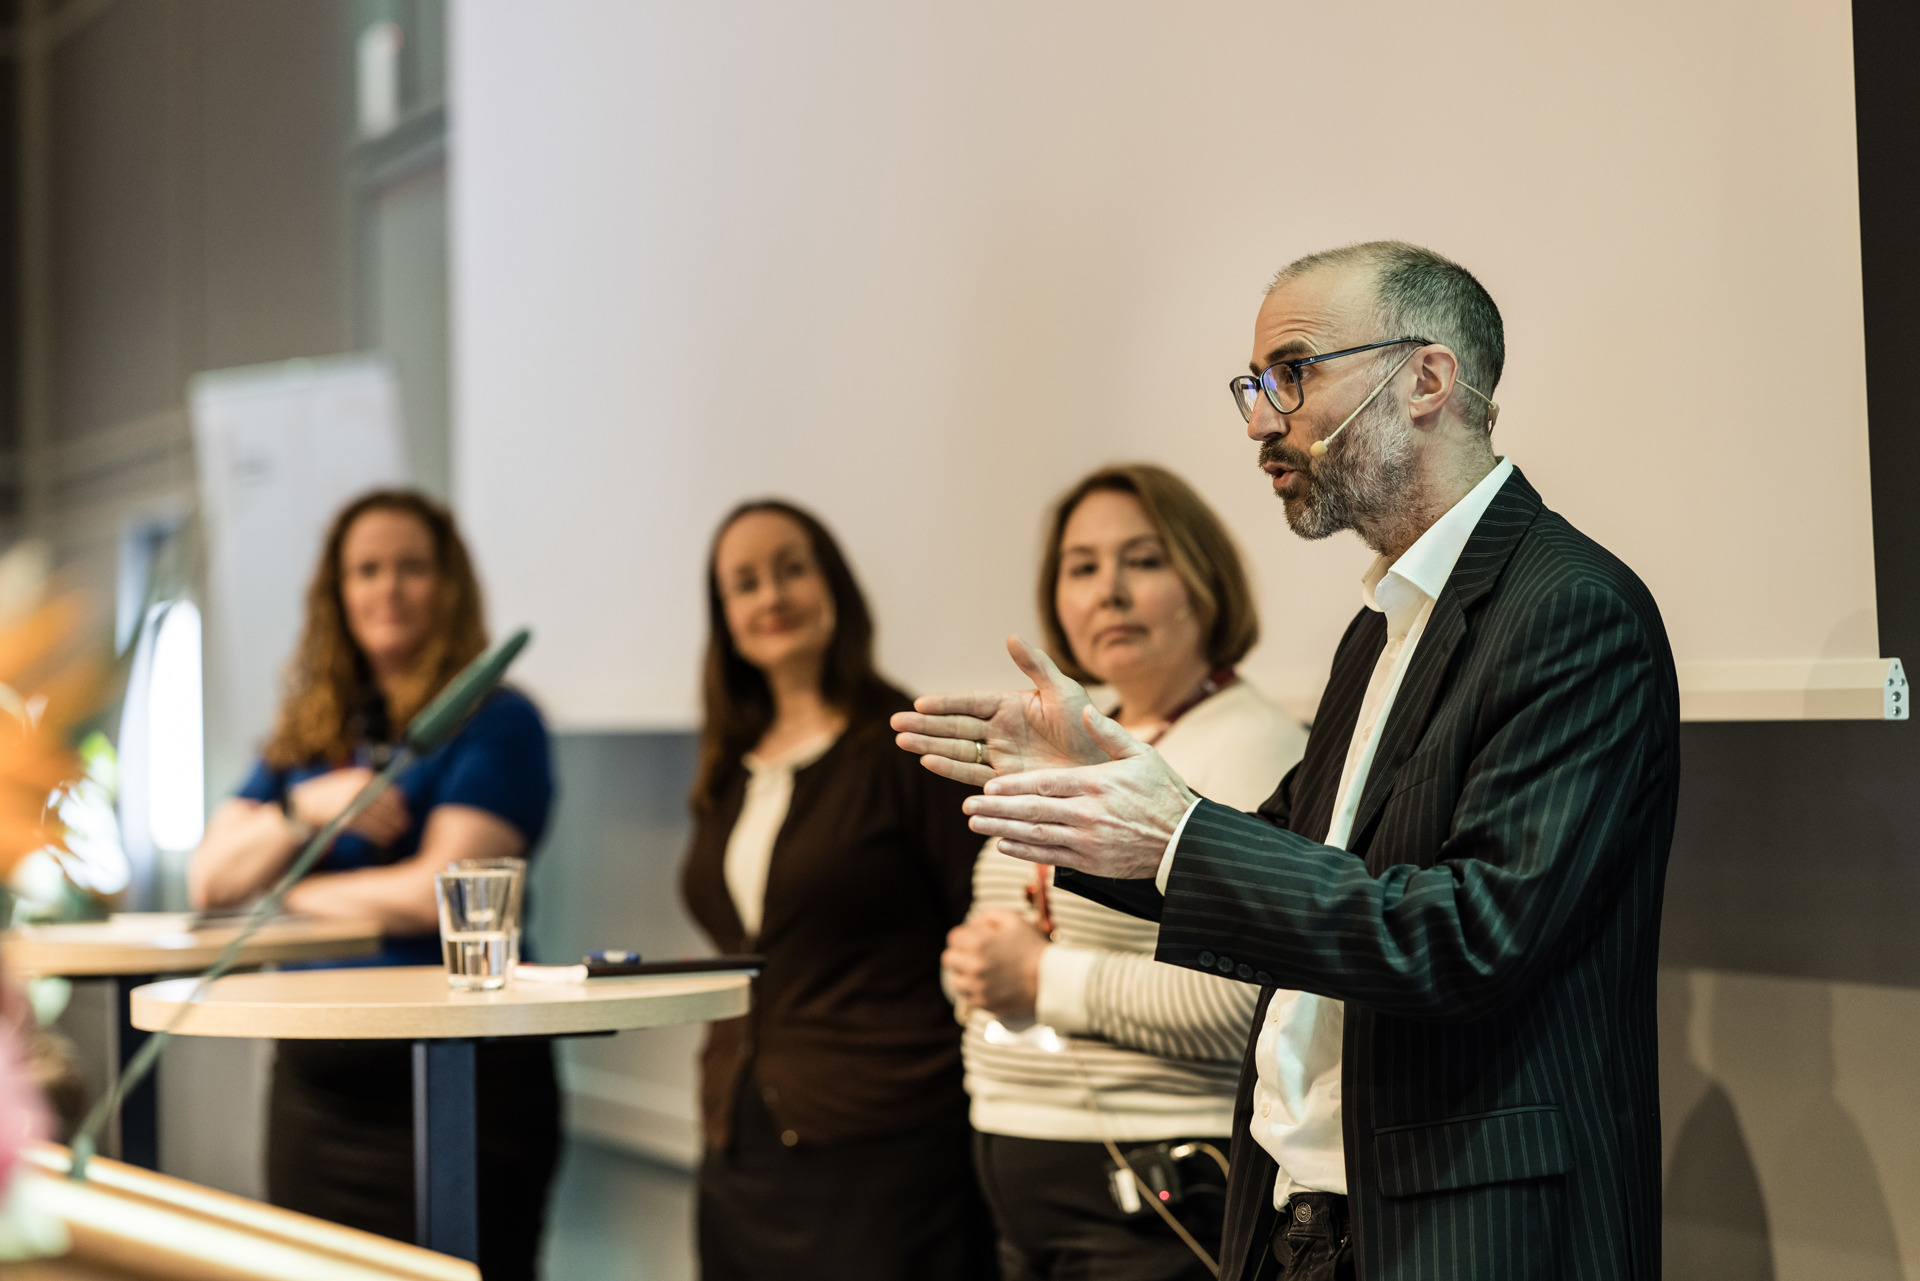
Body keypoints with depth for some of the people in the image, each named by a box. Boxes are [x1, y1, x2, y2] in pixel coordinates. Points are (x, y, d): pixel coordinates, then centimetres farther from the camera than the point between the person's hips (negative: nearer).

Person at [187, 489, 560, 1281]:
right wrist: (304, 810, -10)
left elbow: (440, 894, -15)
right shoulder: (308, 733, 15)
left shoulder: (494, 723, -5)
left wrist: (290, 896, 0)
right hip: (312, 1075, 6)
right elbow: (210, 881, 9)